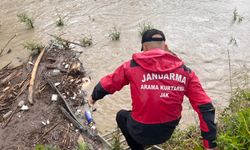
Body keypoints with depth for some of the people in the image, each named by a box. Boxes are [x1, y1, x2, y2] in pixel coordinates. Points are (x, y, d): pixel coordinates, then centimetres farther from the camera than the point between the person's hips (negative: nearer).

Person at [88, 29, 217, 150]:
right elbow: (205, 108, -8)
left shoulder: (132, 66, -10)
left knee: (121, 115, 30)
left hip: (141, 131, -3)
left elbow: (107, 84, 5)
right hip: (168, 132, 3)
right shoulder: (185, 71, -6)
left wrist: (94, 97, 26)